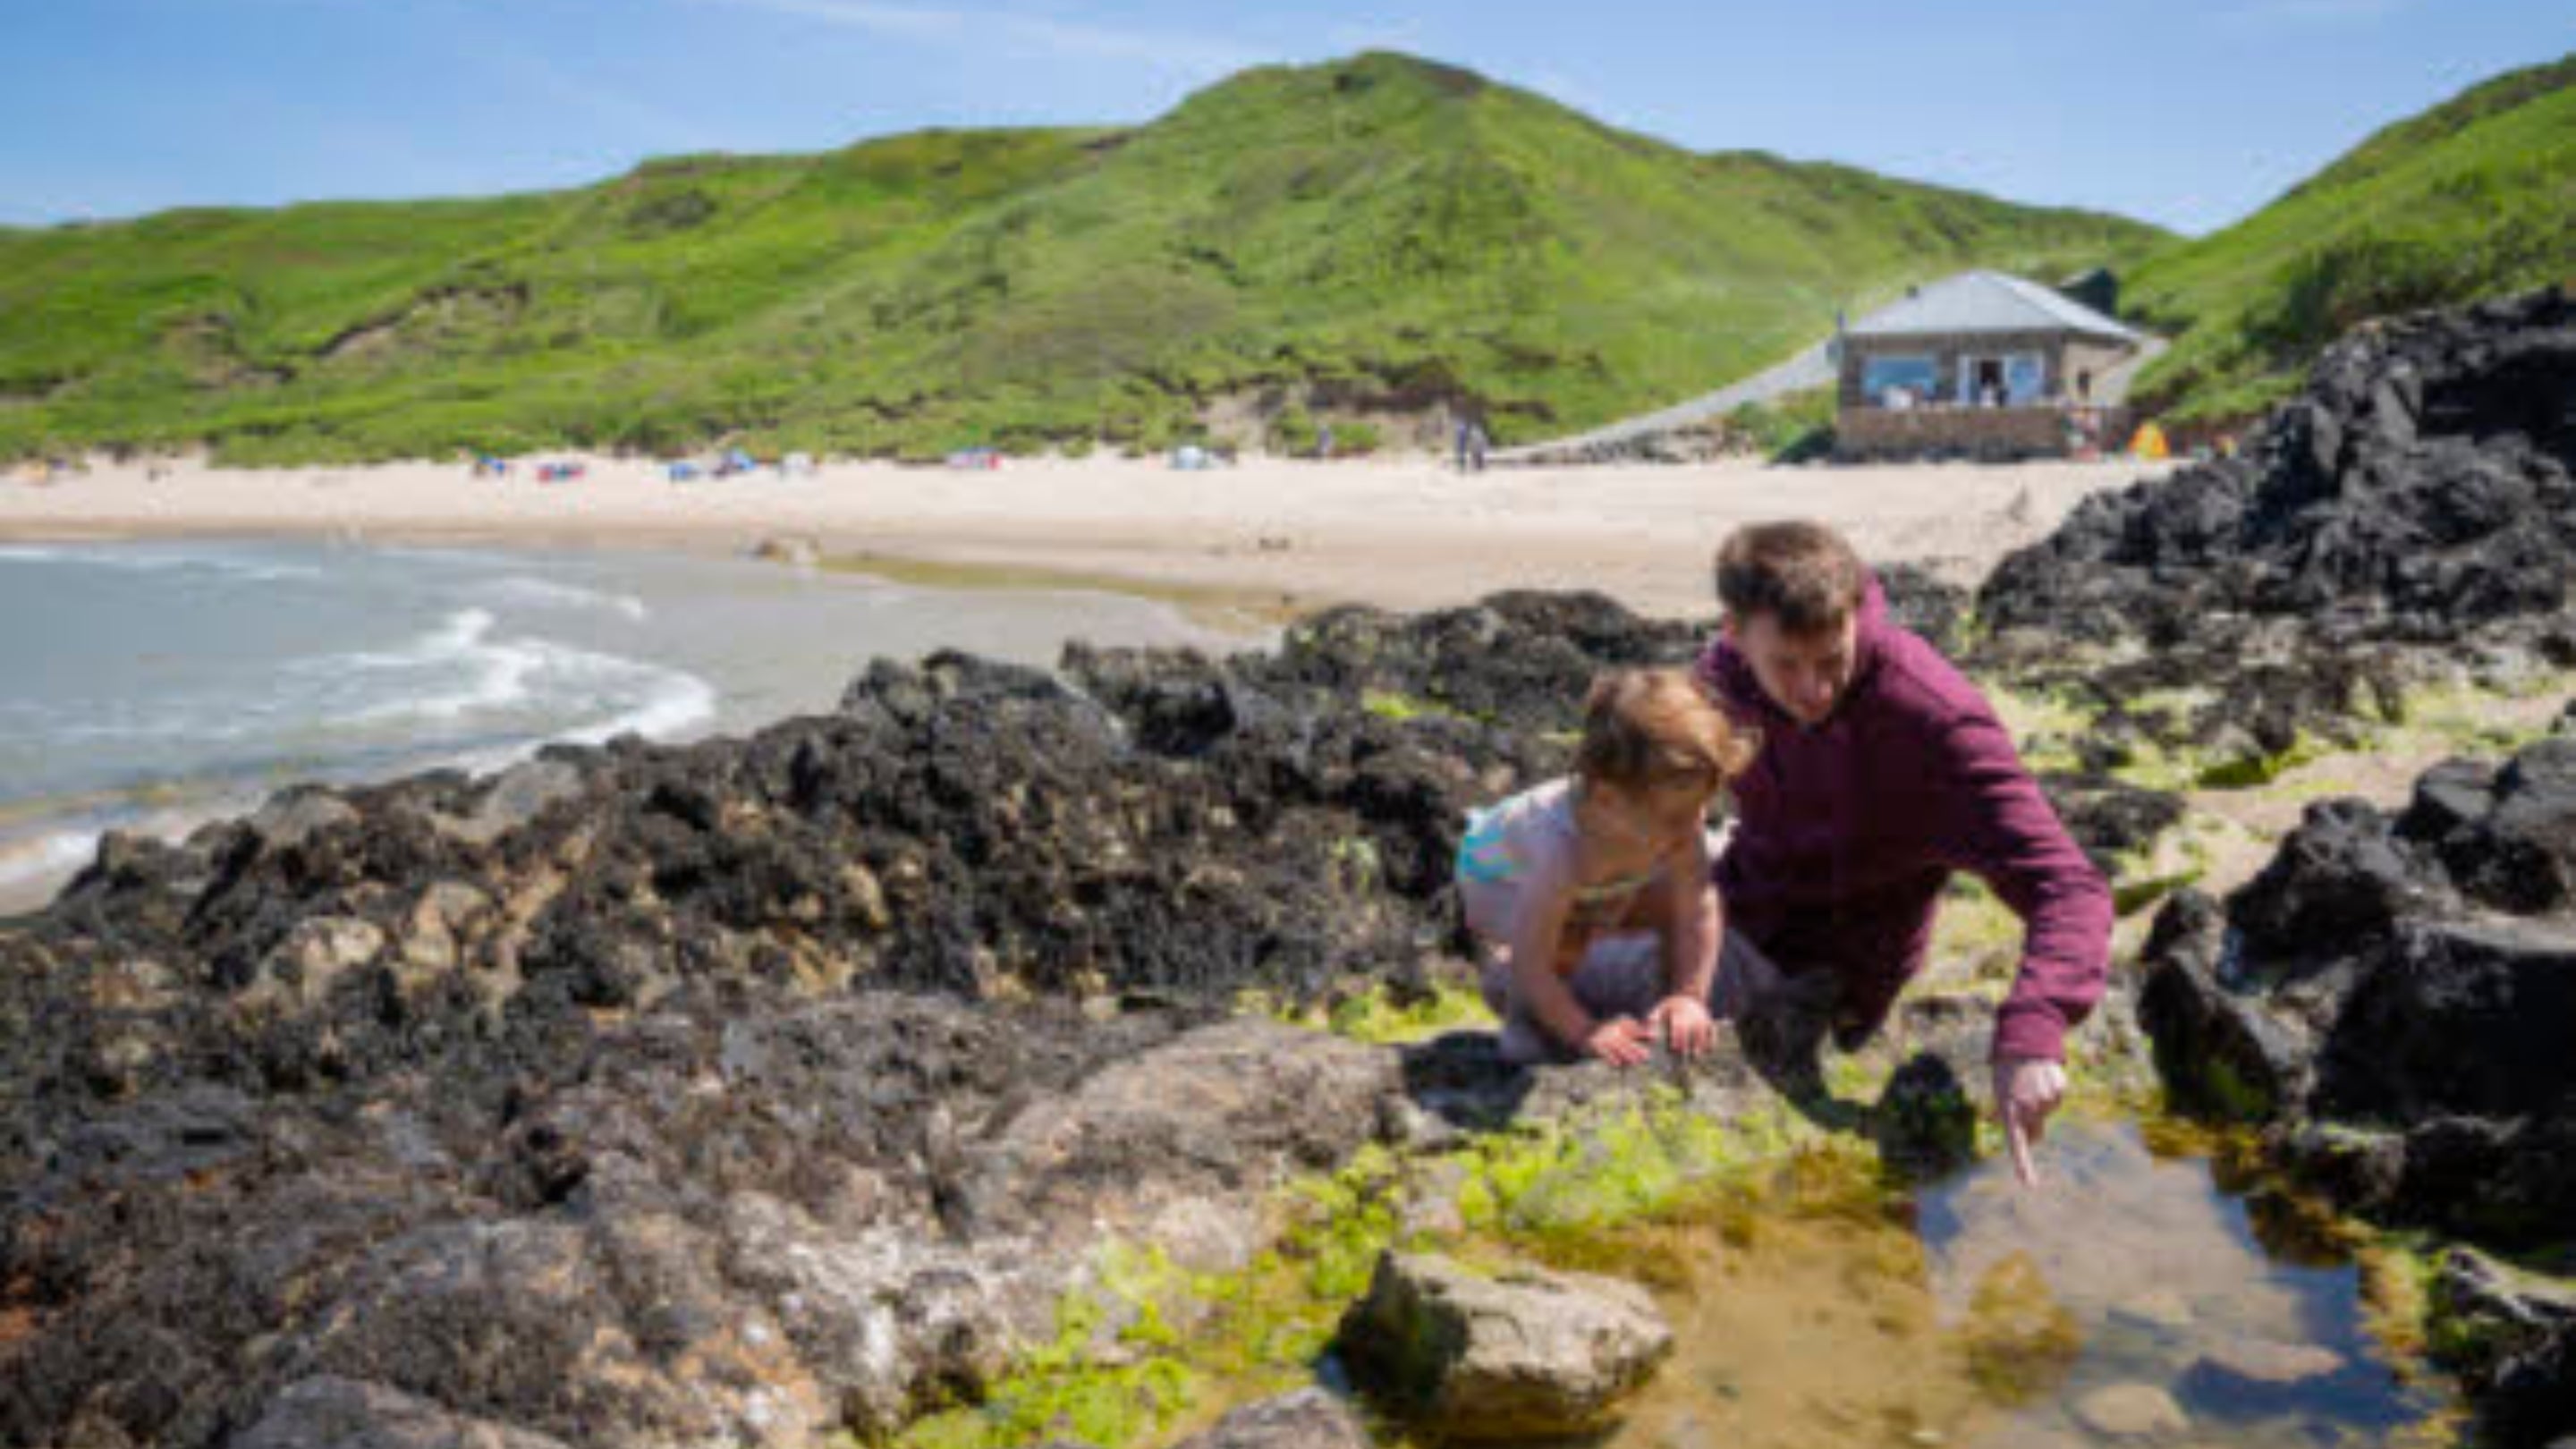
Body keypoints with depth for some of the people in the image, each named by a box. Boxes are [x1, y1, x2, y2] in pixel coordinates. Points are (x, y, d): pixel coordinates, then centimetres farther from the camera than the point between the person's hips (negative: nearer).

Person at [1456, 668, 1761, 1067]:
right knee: (1564, 946, -32)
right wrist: (1583, 1031, -37)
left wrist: (1690, 996, -27)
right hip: (1499, 871, -6)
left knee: (1670, 906, -11)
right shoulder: (1565, 852, -47)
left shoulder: (1679, 819, -33)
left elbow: (1697, 911, -23)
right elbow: (1531, 963, -41)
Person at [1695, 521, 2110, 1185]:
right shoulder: (1723, 672, -16)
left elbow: (2067, 887, -38)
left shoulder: (1936, 718, -33)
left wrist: (2032, 1030, -53)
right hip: (1734, 917, 5)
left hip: (1829, 979, -5)